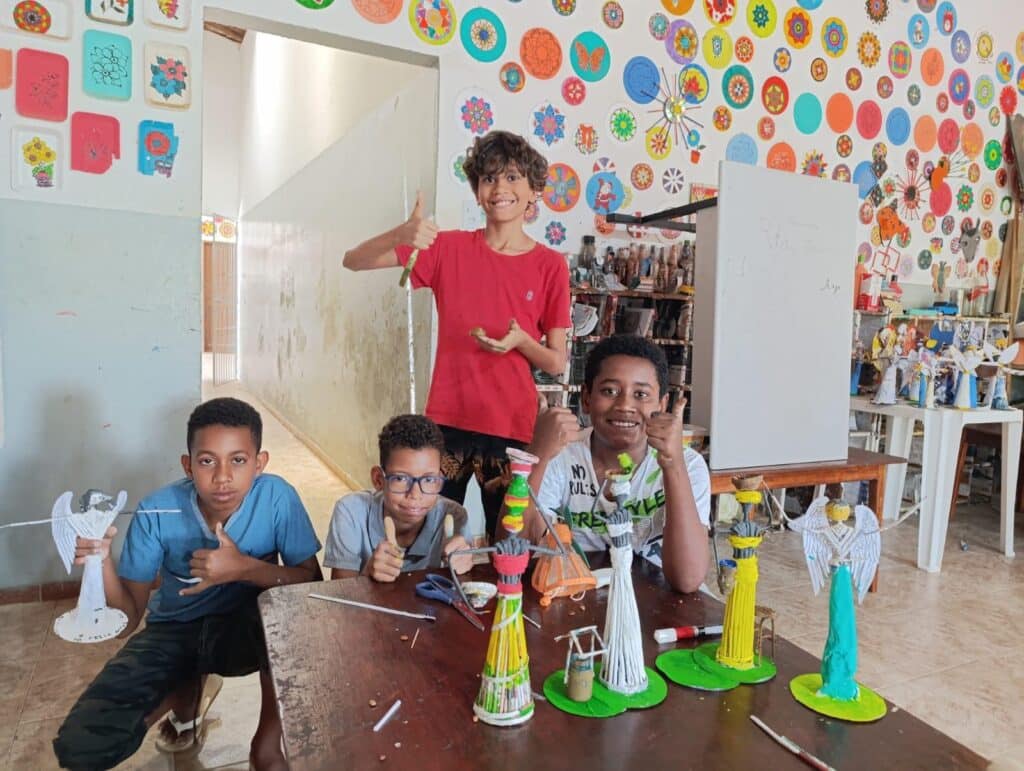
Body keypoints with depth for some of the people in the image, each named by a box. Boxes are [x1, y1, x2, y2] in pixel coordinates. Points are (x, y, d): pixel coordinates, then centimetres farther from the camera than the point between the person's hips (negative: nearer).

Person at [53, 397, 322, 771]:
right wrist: (102, 561, -30)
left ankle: (268, 740, -9)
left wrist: (245, 569, -34)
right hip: (173, 632, 2)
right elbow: (128, 618, -11)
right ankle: (187, 689, 14)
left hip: (245, 629, -1)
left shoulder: (276, 497, -22)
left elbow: (312, 582, -19)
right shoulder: (156, 512, -18)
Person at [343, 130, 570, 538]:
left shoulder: (551, 266, 0)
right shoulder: (448, 247, 1)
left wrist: (520, 341, -18)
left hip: (513, 429, 0)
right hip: (447, 424, 0)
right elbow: (354, 260, -4)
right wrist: (400, 235, -23)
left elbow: (556, 363, 3)